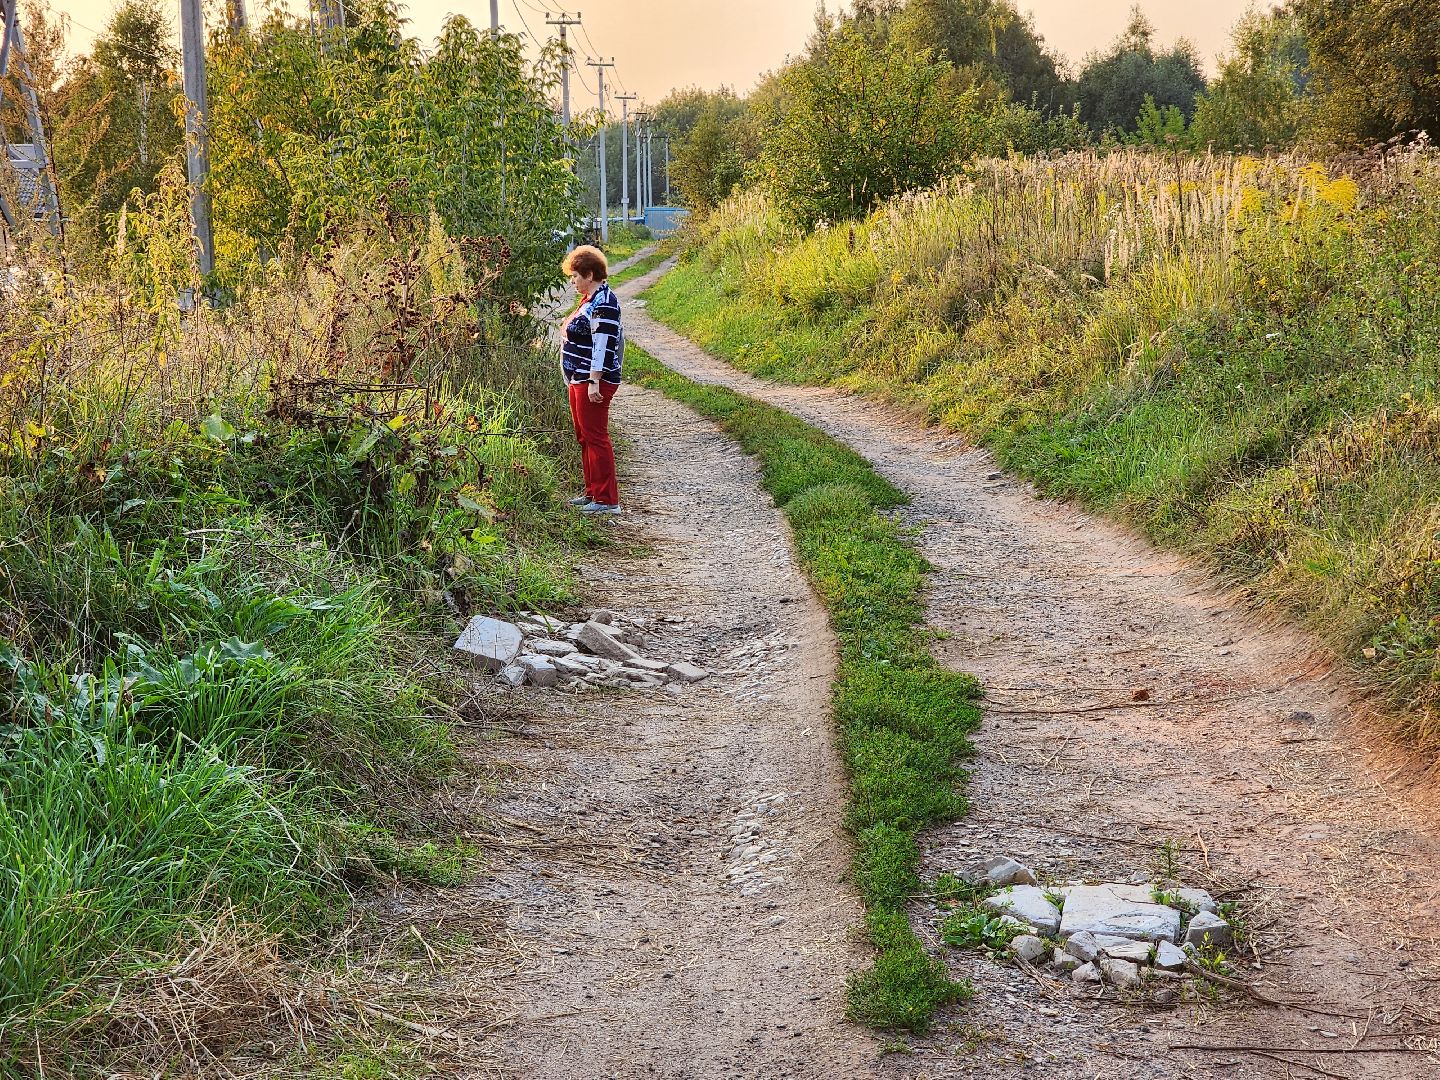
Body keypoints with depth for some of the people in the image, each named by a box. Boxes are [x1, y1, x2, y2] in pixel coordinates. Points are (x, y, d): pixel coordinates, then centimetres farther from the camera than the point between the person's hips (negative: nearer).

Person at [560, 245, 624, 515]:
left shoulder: (603, 304, -17)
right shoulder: (590, 300, 16)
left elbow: (604, 346, -23)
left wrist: (594, 382, -26)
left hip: (593, 382, -11)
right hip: (579, 380, 11)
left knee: (595, 437, -8)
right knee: (584, 437, 16)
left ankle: (607, 500, -5)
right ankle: (592, 492, 25)